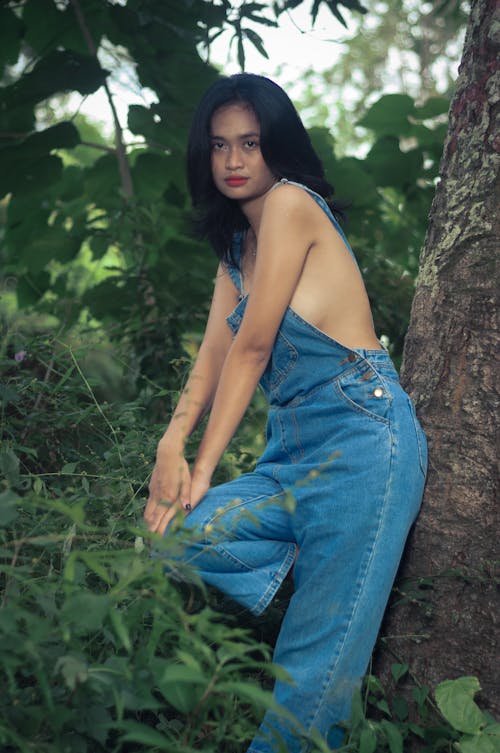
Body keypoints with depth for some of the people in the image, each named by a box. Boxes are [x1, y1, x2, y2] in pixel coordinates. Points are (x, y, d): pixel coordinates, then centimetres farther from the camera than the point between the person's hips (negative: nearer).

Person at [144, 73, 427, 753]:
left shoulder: (292, 202, -4)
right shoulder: (235, 248, 21)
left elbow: (252, 345, -9)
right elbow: (214, 357, 9)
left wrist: (203, 469, -6)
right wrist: (172, 443, -9)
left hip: (360, 441, -8)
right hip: (293, 455, 8)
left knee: (316, 667, -9)